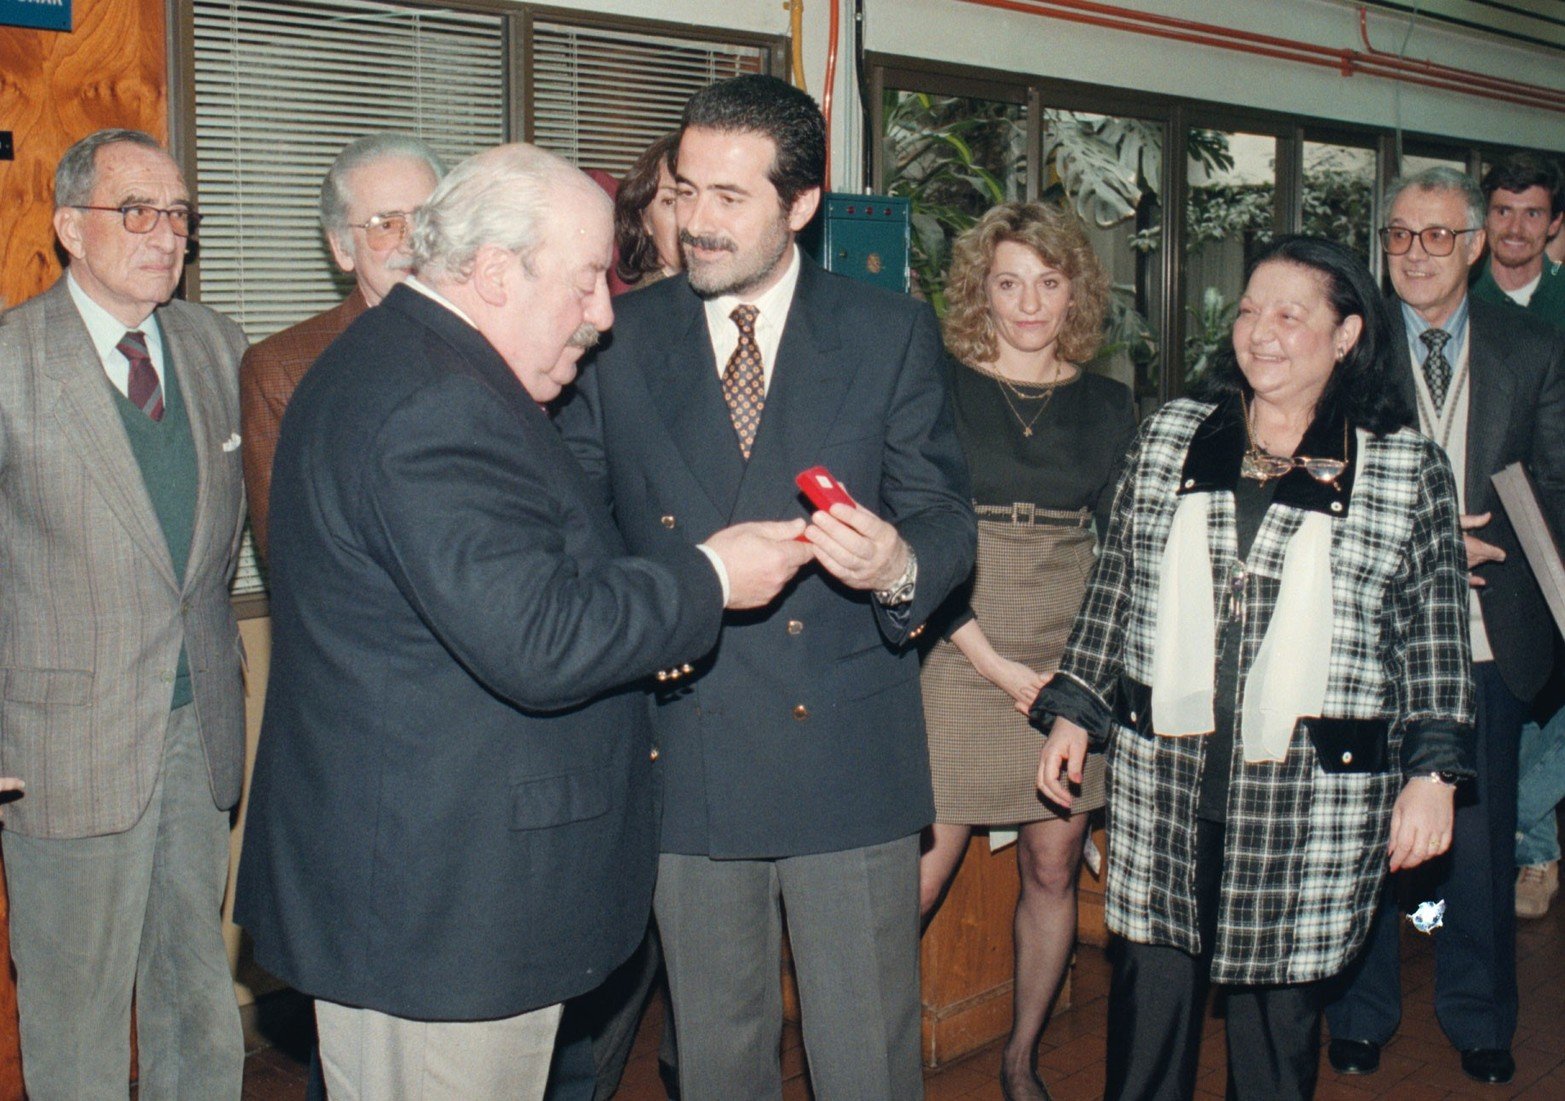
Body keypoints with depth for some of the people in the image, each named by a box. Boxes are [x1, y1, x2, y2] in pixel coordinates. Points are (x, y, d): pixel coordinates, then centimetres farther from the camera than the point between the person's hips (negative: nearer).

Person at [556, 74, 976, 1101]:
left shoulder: (893, 334, 1)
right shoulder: (621, 338, 4)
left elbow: (945, 515, -2)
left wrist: (899, 566, -25)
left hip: (847, 757, -1)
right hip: (685, 760, 2)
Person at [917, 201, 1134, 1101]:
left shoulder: (1106, 406, 10)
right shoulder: (943, 391, -1)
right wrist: (995, 664, -11)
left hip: (1077, 663, 3)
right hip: (963, 657, -3)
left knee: (1054, 868, 8)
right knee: (922, 872, -7)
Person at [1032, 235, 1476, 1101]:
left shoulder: (1409, 471, 0)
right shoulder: (1169, 437, 7)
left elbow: (1434, 639, 1)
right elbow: (1114, 588, 11)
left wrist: (1431, 771, -3)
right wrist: (1073, 710, 10)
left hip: (1313, 792, -2)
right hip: (1161, 768, 2)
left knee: (1280, 996, 9)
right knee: (1152, 977, 7)